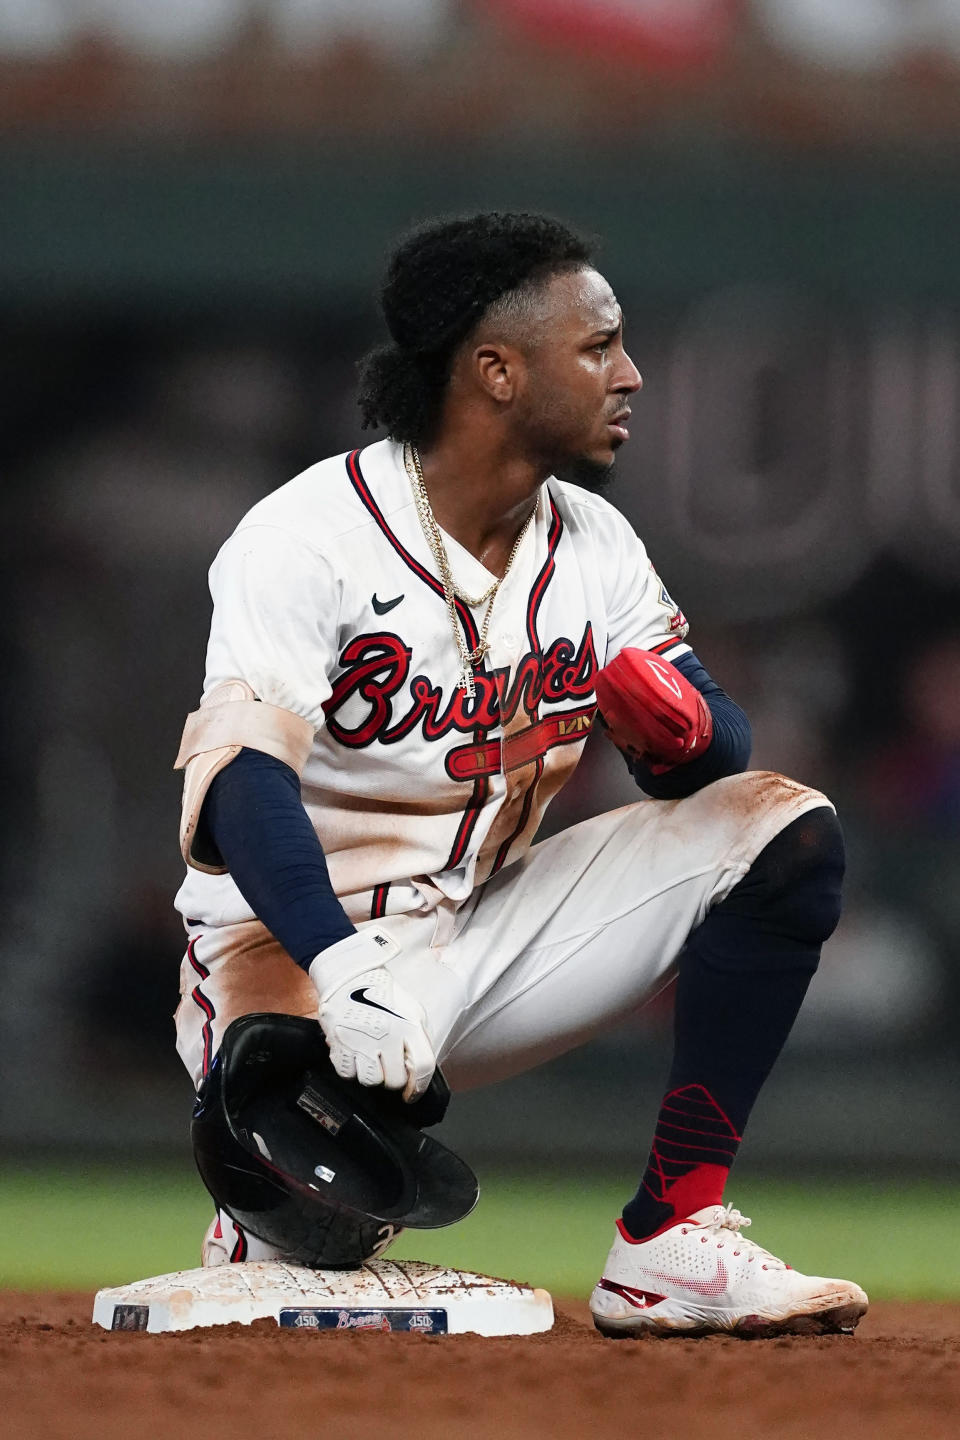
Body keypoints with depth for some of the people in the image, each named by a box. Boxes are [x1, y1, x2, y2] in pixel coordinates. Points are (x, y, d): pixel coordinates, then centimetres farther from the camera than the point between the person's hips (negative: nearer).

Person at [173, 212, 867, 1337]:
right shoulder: (306, 538, -18)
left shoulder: (591, 541, 4)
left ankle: (673, 1243, -11)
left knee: (783, 832, -9)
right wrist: (347, 979, -49)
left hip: (485, 928, 7)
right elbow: (245, 780, -32)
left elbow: (720, 753, 4)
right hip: (295, 939, -7)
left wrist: (680, 722, -24)